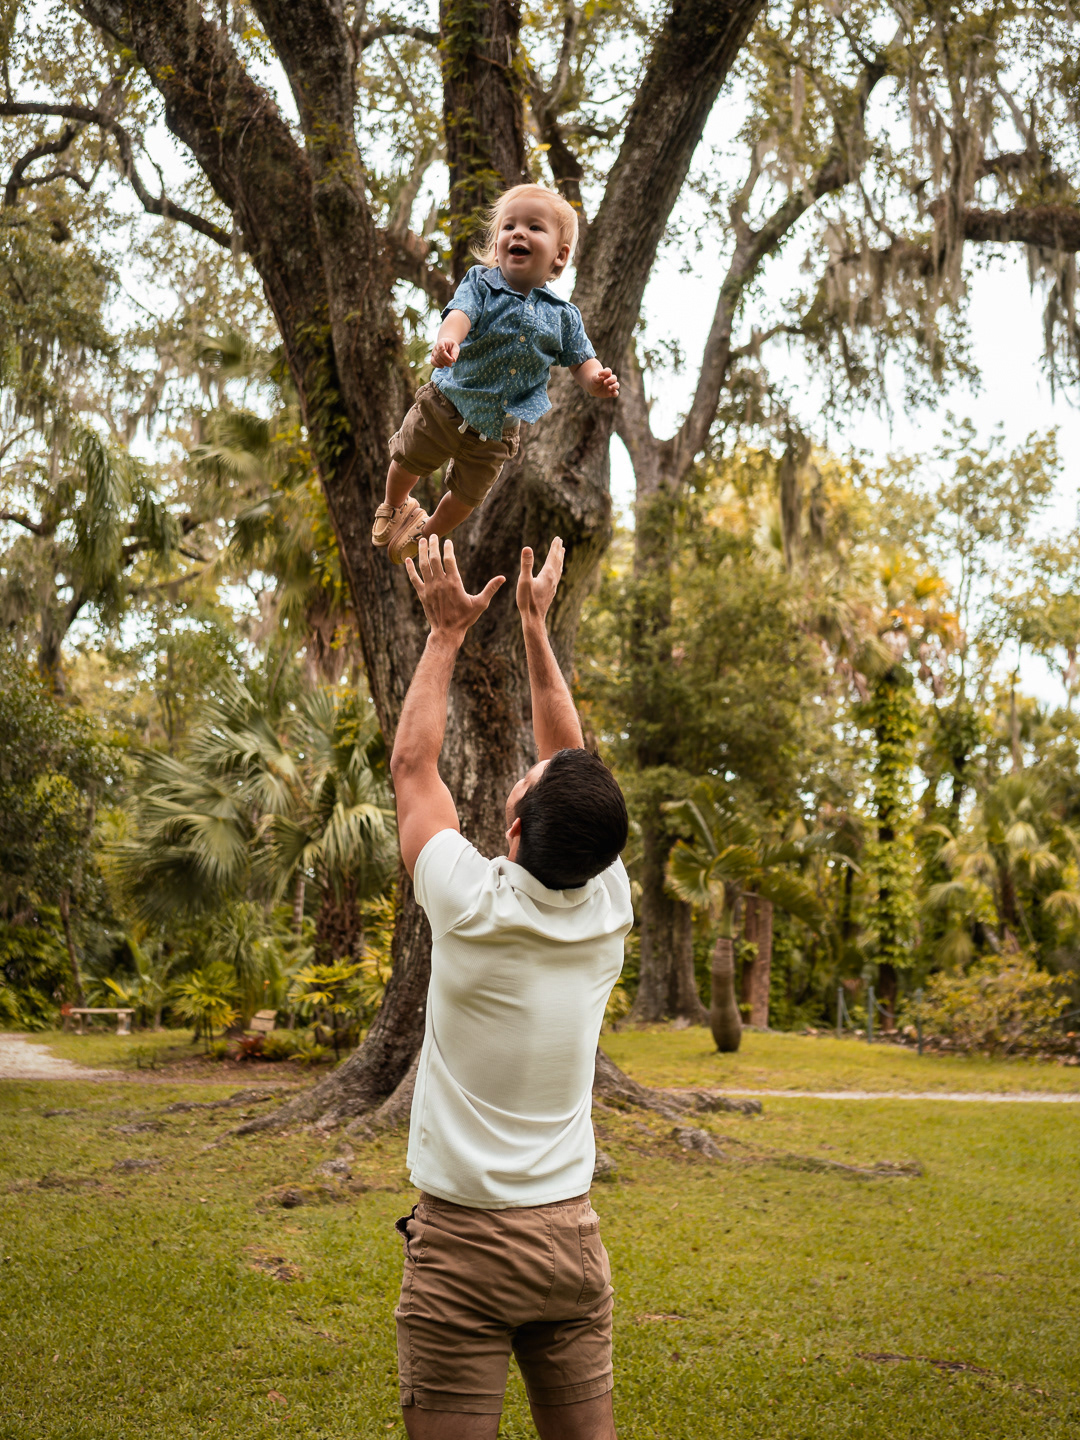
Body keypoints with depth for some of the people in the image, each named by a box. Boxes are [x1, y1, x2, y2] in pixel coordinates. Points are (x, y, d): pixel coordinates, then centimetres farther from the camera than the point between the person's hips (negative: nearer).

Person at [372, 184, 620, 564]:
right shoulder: (480, 283, -13)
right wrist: (447, 340, -55)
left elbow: (580, 360, 0)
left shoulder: (563, 315, -5)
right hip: (447, 405, -2)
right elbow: (461, 312, -31)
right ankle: (394, 506, 51)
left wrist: (597, 381, -24)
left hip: (498, 428, 2)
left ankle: (430, 531, 50)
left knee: (467, 496, 19)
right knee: (409, 462, 17)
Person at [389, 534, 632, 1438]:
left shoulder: (474, 908, -16)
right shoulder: (610, 909, -4)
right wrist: (535, 626, 17)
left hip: (464, 1244, -4)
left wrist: (448, 631, 8)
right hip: (572, 1237, 5)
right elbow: (574, 764, 10)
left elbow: (413, 764, 0)